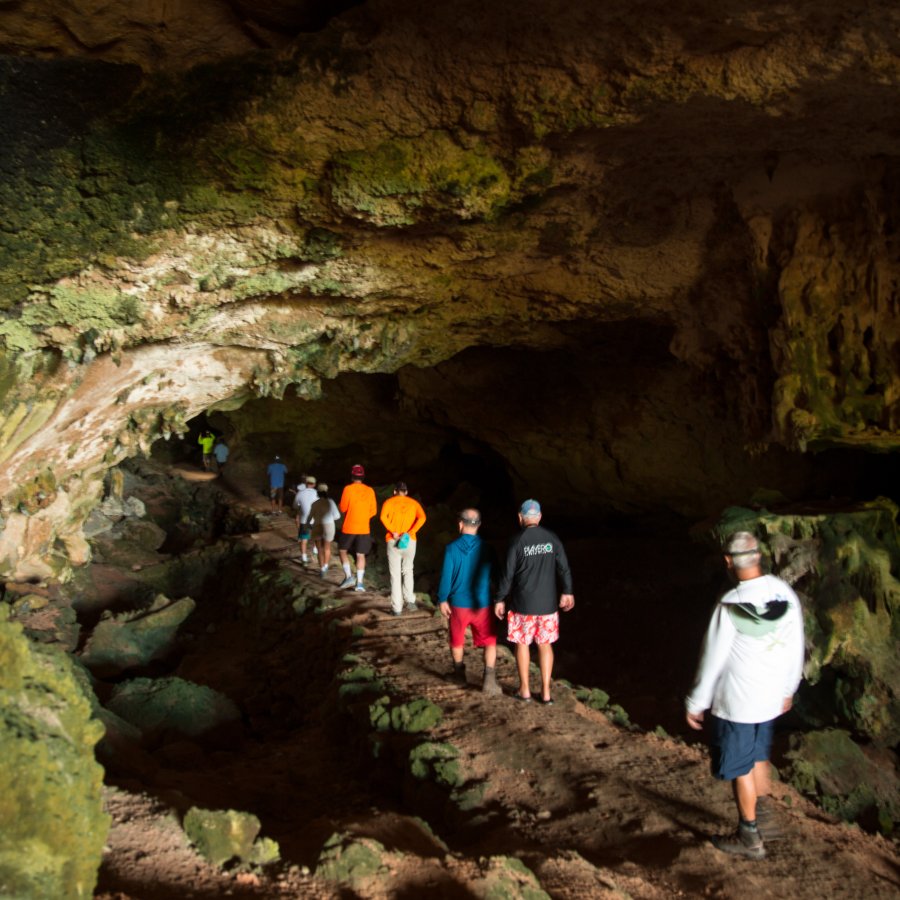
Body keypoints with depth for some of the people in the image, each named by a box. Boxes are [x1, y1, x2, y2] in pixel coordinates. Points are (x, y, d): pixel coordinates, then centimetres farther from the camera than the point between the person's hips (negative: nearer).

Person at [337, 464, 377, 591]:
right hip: (364, 528, 3)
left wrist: (339, 506, 14)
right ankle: (359, 583, 2)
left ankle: (348, 576, 1)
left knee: (343, 551, 15)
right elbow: (373, 510, 5)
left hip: (349, 527, -2)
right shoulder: (370, 491, 1)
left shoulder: (348, 489, -10)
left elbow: (343, 508, -8)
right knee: (361, 555, 7)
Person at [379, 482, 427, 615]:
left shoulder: (389, 502, 6)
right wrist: (410, 533, -12)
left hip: (393, 541, -1)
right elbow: (422, 518, -8)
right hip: (410, 541, 1)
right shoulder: (414, 503, 11)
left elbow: (383, 517, -14)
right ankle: (409, 599, 12)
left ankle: (396, 607, 4)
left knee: (395, 574, 4)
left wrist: (393, 532, -11)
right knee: (407, 570, 21)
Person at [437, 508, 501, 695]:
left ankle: (459, 673, 36)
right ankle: (489, 680, 0)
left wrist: (442, 600, 2)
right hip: (482, 604, 0)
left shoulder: (452, 548, -12)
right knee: (489, 641, 10)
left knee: (457, 640, 21)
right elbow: (493, 574, 2)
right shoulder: (486, 549, -8)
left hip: (458, 604, 0)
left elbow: (446, 576, -10)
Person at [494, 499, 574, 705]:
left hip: (523, 603, -2)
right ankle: (545, 691, 14)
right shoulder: (552, 538, -4)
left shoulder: (517, 541, -13)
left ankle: (524, 689, 21)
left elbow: (507, 574, -11)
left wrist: (500, 599, -1)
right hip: (547, 602, 3)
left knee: (522, 643, 13)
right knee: (545, 644, 13)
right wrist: (567, 592, 13)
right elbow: (564, 568, 0)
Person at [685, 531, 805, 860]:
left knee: (740, 768, 10)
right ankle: (762, 812, 36)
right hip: (771, 697, 6)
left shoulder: (730, 606, -24)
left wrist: (696, 703, -5)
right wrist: (788, 688, 20)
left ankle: (749, 837, 23)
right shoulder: (786, 595, -7)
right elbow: (796, 648, 5)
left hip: (736, 702, -6)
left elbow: (713, 660, -16)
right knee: (758, 756, 25)